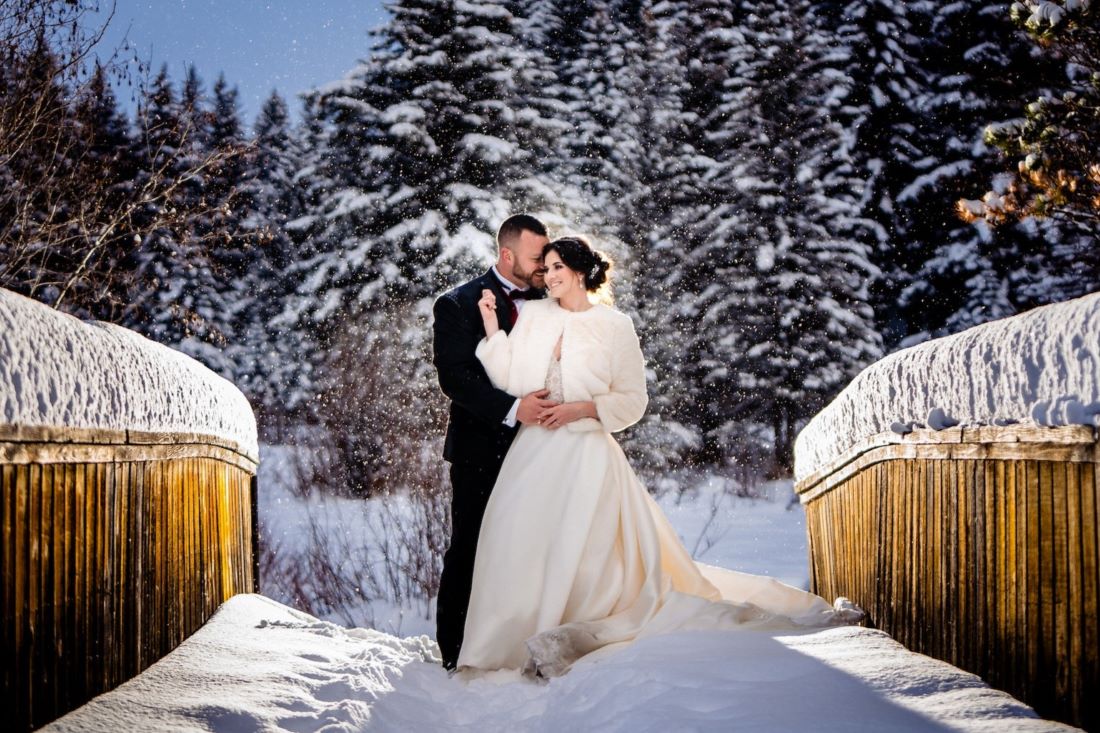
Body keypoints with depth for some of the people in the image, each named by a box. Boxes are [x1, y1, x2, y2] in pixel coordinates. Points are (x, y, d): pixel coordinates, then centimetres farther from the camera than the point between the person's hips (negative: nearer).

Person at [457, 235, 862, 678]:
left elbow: (633, 400, 0)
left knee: (582, 554, -3)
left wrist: (580, 409, -12)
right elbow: (508, 379, 1)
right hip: (533, 454, 3)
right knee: (520, 546, -1)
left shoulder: (614, 326, 1)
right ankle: (507, 640, 9)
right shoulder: (533, 315, 10)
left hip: (587, 455, -3)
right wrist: (492, 325, -6)